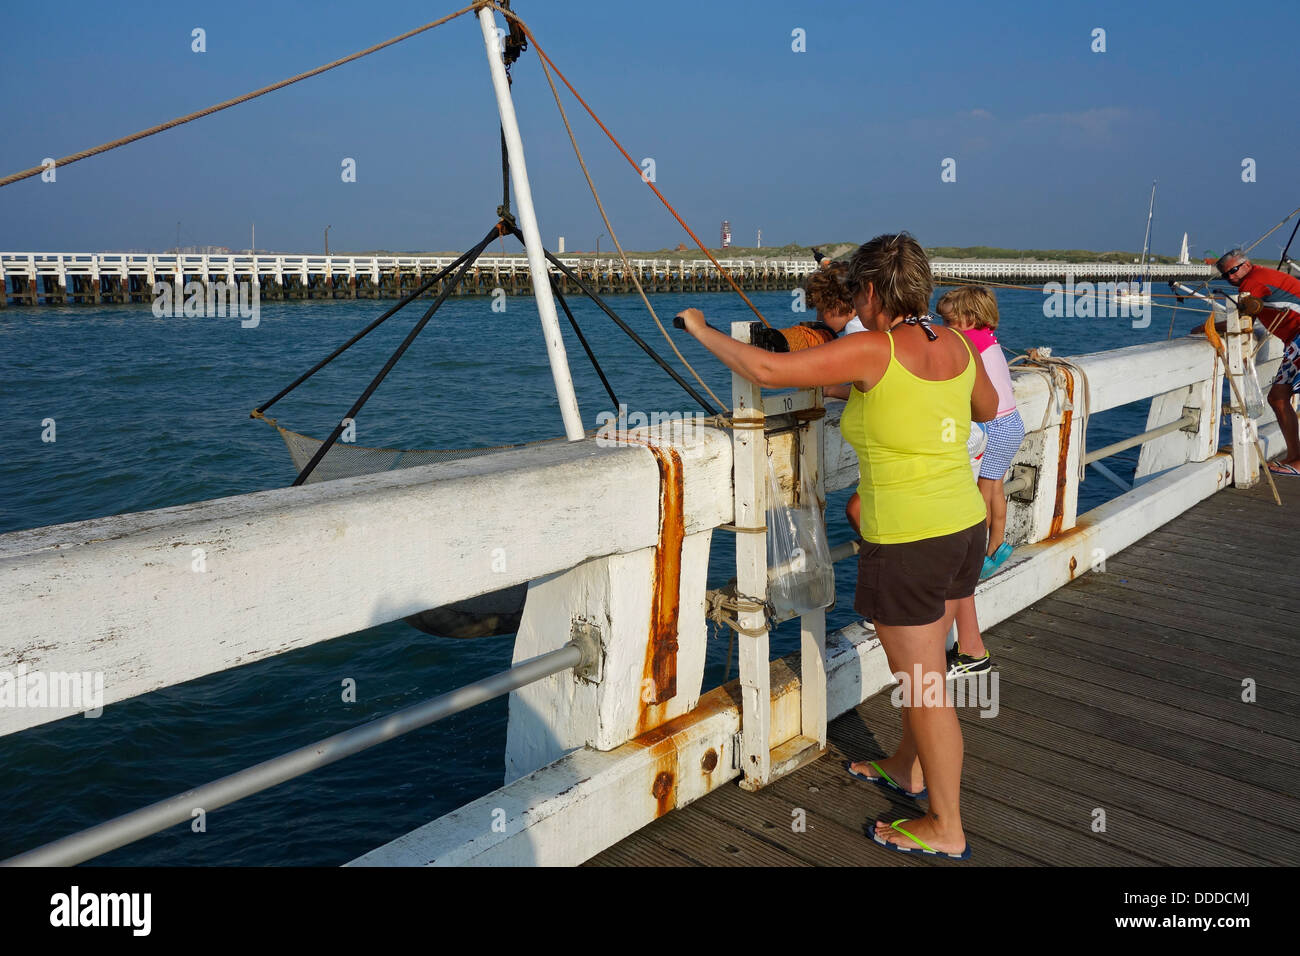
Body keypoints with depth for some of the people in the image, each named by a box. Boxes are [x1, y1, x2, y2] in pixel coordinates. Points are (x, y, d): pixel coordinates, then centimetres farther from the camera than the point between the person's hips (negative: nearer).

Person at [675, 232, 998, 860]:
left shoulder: (872, 350, -17)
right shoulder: (959, 347, 4)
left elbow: (767, 370, -19)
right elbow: (987, 409, 23)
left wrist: (703, 331, -4)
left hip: (906, 542, -8)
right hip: (966, 527, 8)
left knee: (923, 683, 6)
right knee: (919, 666, 24)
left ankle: (946, 828, 20)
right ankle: (908, 770, 44)